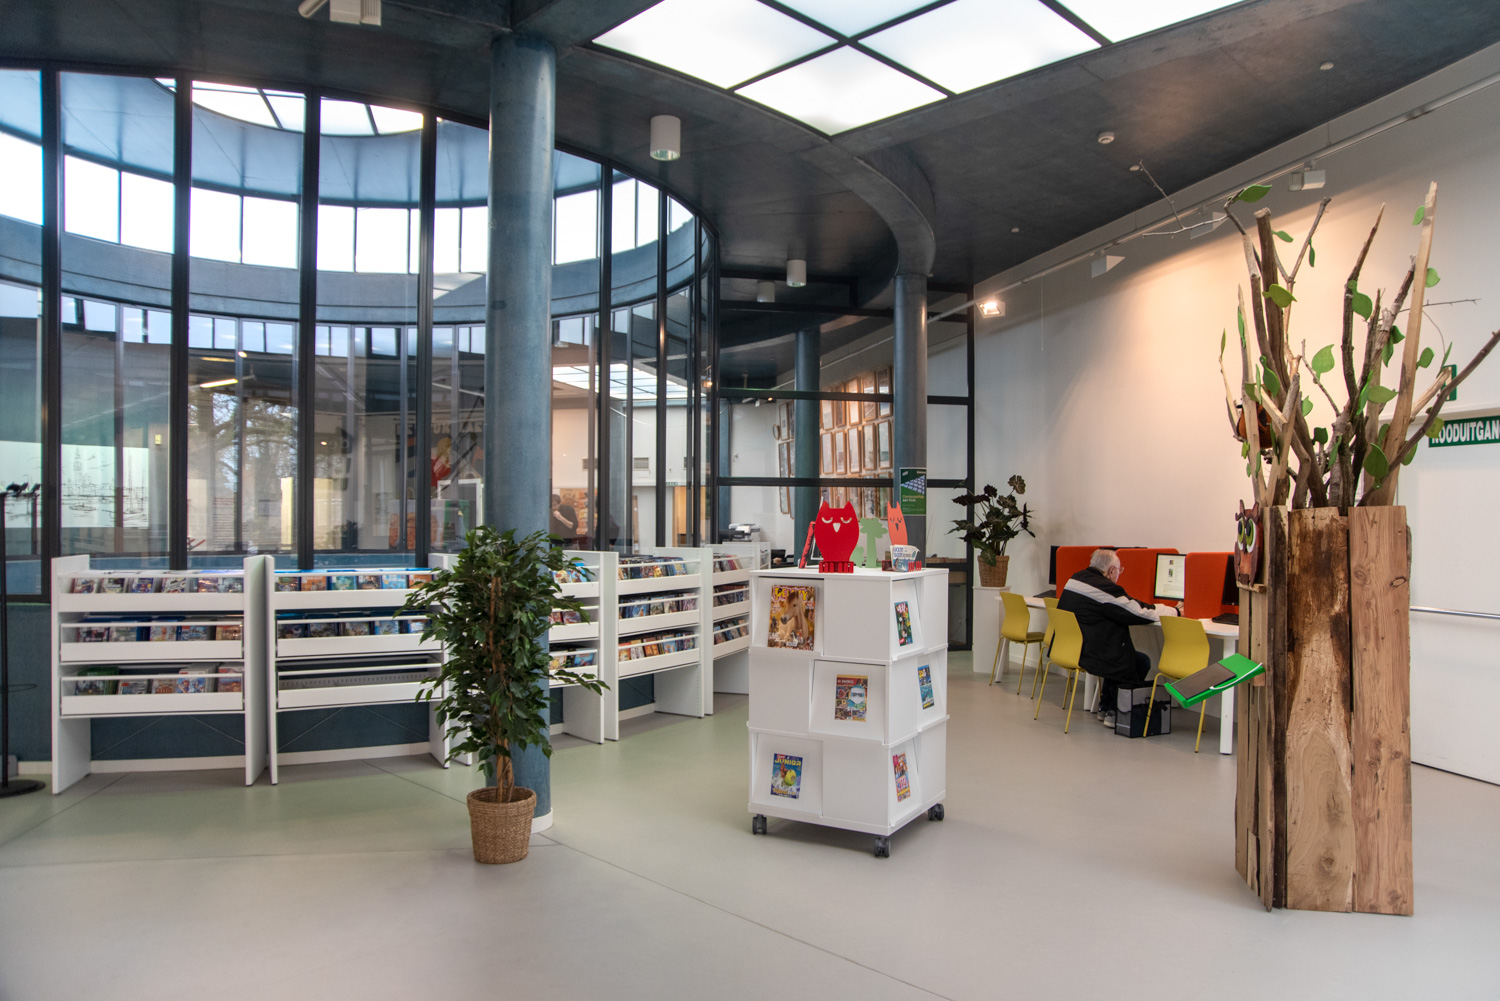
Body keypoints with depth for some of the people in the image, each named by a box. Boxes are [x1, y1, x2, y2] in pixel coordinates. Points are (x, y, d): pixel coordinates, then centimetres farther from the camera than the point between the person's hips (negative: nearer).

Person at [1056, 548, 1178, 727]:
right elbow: (1141, 613, -11)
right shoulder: (1105, 588, -18)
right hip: (1087, 655, -9)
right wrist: (1175, 611, 5)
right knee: (1142, 662, 6)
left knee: (1118, 656, 28)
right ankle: (1112, 712, 14)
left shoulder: (1075, 579, 9)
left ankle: (1105, 708, 31)